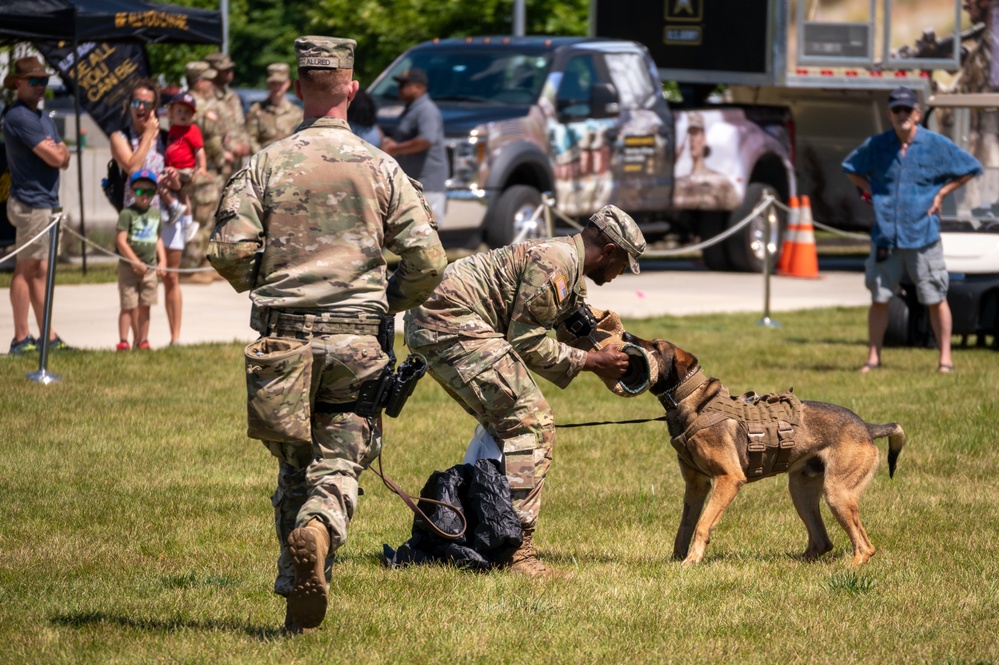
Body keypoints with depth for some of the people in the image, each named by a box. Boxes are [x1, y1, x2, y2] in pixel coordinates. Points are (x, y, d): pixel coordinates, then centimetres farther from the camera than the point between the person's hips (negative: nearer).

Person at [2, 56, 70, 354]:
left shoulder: (43, 119, 18)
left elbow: (63, 159, 14)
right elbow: (54, 158, -18)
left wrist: (59, 151, -7)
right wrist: (58, 150, 3)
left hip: (46, 201, 9)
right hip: (31, 203, -9)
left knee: (40, 271, 10)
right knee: (26, 269, -6)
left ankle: (48, 337, 12)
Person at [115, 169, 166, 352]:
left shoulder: (155, 213, 9)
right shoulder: (127, 213, -9)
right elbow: (121, 241, -14)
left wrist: (162, 260, 5)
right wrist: (135, 262, -17)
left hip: (149, 267, 5)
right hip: (129, 267, -5)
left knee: (145, 307, 8)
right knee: (129, 306, -4)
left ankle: (142, 341, 14)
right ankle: (123, 341, -1)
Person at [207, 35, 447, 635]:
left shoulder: (266, 164, 1)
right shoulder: (380, 168, 2)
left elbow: (230, 250, -6)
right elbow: (429, 260, -2)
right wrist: (389, 303, 18)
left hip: (284, 335, 1)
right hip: (357, 339, -1)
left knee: (295, 466, 13)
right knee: (341, 464, 3)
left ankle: (298, 605, 9)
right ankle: (319, 529, -30)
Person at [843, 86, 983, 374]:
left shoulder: (937, 145, -1)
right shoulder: (876, 145, 4)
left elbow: (971, 169, 8)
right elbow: (850, 168, 21)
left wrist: (941, 193, 1)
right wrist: (870, 191, 6)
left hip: (923, 236, -2)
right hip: (885, 236, 2)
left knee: (936, 300, 0)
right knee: (879, 299, 4)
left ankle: (945, 358, 8)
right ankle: (873, 358, 12)